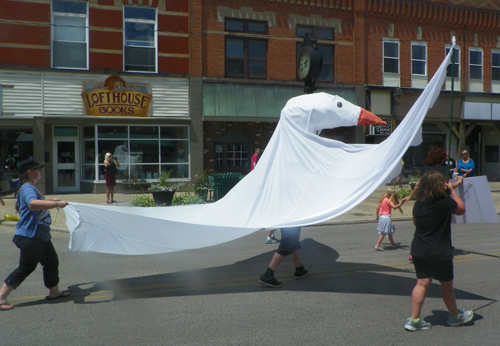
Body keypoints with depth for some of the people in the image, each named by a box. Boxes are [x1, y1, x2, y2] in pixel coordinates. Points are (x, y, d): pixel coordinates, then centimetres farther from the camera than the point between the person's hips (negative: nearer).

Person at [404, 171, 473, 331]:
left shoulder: (418, 204, 3)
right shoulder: (444, 202, -15)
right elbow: (461, 209, 2)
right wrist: (452, 190, 8)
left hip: (419, 250, 5)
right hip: (439, 252, -5)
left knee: (422, 283, 9)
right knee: (447, 284, 14)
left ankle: (414, 319, 8)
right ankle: (455, 316, 34)